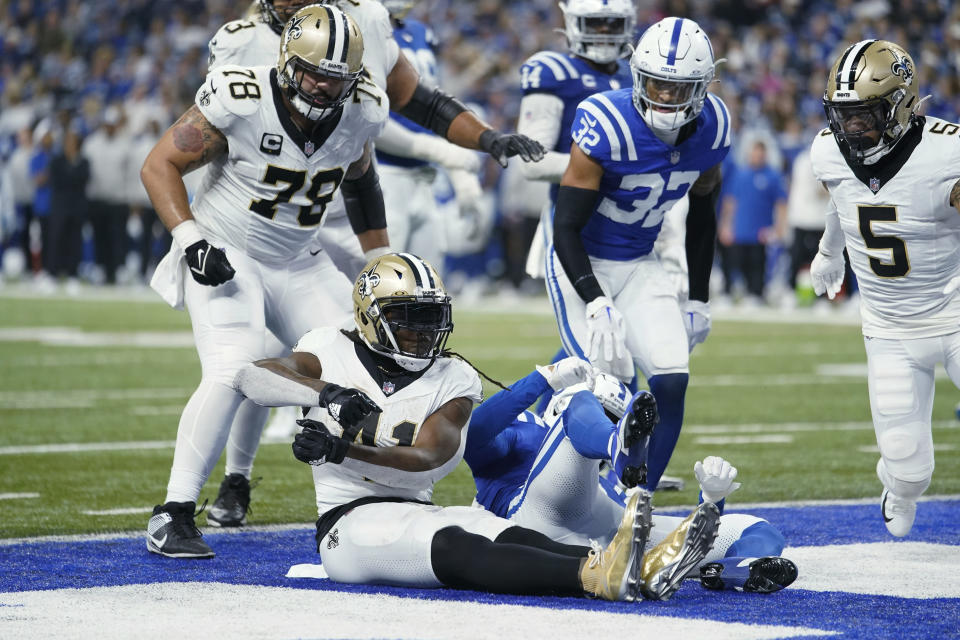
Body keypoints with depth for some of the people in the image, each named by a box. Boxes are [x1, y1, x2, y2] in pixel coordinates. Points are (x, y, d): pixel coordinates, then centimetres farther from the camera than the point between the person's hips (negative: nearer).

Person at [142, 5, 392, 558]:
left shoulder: (362, 113, -6)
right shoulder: (241, 100, -21)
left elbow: (360, 182, 15)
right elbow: (160, 165, -12)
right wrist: (192, 240, -22)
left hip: (298, 265, 6)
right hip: (225, 256, -6)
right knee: (233, 372, -26)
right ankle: (173, 517, -19)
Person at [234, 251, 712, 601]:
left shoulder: (453, 382, 8)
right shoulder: (334, 354, 5)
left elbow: (428, 458, -10)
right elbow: (252, 378, -11)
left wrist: (342, 448, -24)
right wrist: (327, 393, -27)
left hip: (416, 513, 4)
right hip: (349, 519, -4)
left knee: (509, 536, -27)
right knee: (454, 545, -34)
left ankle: (637, 570, -54)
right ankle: (596, 577, -60)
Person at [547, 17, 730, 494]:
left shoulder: (710, 128, -8)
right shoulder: (607, 125, -26)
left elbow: (702, 214, 10)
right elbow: (567, 227, -23)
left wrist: (699, 298, 12)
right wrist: (596, 304, -35)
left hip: (640, 265, 5)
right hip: (582, 264, -5)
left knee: (672, 381, -9)